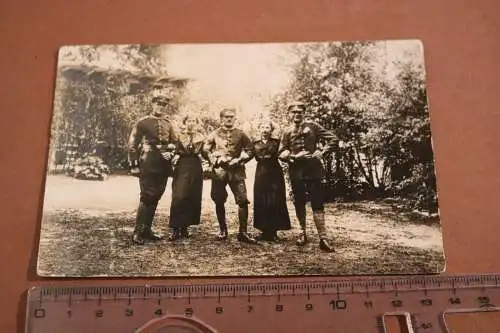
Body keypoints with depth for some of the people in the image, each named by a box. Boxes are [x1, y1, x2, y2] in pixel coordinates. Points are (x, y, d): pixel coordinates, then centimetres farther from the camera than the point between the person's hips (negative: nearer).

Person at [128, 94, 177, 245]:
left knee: (155, 198, 9)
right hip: (147, 166, -5)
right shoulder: (142, 122, -1)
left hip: (163, 167, 5)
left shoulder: (168, 124, 14)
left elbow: (174, 143, 19)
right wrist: (133, 165, -8)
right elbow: (132, 145, -3)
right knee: (147, 197, -10)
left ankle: (147, 230, 20)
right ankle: (138, 232, -2)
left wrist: (170, 152, -3)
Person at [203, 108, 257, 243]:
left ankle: (243, 232, -3)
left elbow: (250, 151, 5)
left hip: (237, 171, -1)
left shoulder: (241, 134, 7)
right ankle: (223, 231, 20)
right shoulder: (214, 134, 9)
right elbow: (206, 149, 11)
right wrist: (215, 160, -4)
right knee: (219, 201, 4)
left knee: (243, 200, -10)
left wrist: (239, 161, -8)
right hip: (219, 171, 1)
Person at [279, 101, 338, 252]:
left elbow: (332, 139, 4)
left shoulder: (313, 126, 6)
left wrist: (322, 152, -9)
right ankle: (303, 233, 23)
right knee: (299, 203, 8)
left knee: (317, 203, -6)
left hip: (313, 170, -2)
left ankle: (323, 238, -6)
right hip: (296, 171, 3)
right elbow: (281, 152, 8)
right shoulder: (287, 132, 13)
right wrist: (294, 156, -10)